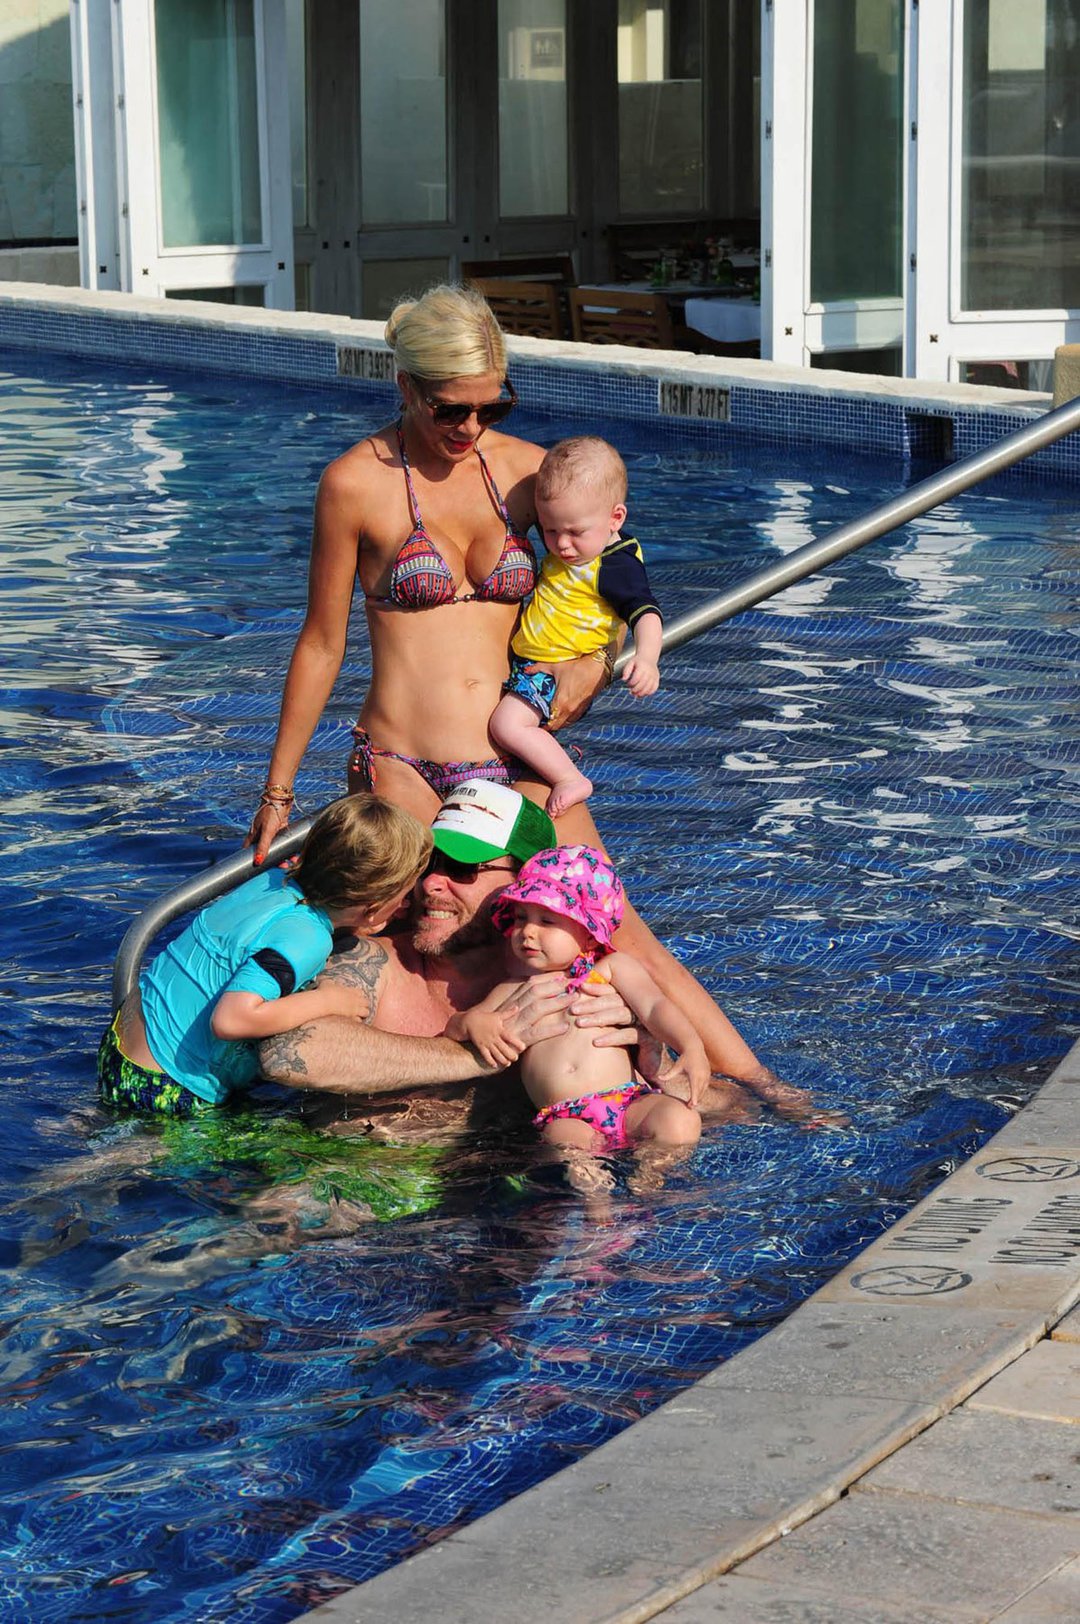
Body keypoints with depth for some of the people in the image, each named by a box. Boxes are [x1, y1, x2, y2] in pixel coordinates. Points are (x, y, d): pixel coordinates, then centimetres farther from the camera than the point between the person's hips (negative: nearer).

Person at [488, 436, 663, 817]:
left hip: (553, 671, -10)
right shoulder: (567, 544, 2)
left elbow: (645, 613, -35)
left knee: (507, 723, -28)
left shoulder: (617, 566, -23)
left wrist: (646, 658, -51)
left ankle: (571, 780, -20)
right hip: (523, 658, 10)